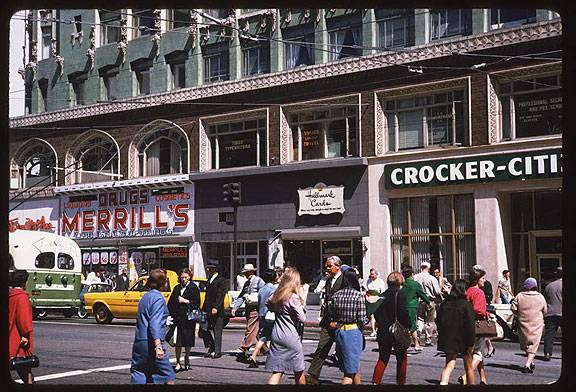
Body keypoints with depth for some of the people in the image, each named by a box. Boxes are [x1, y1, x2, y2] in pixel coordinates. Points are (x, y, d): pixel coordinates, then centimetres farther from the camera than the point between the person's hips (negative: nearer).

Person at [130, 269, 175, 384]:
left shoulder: (145, 297, 14)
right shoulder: (158, 297, -10)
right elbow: (155, 323, -20)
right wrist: (158, 346, -26)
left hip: (139, 342, 8)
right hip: (152, 343, -8)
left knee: (137, 374, 9)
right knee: (168, 375, -1)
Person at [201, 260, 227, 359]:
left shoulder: (221, 280, -7)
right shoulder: (209, 280, 19)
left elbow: (221, 295, -15)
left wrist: (216, 307, -24)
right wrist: (203, 308, 16)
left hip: (217, 310, -8)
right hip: (208, 310, 8)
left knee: (217, 331, -2)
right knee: (204, 329, 3)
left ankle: (217, 351, 4)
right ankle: (211, 348, 17)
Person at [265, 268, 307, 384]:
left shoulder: (276, 295, 4)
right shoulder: (293, 298, -15)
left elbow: (268, 304, 23)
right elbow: (302, 319, -13)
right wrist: (301, 308, 4)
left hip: (276, 334, 6)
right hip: (290, 335, -6)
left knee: (277, 371, 5)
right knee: (299, 370, 14)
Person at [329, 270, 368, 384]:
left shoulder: (336, 295, 2)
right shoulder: (358, 295, -11)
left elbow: (331, 319, 4)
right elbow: (362, 319, -13)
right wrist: (366, 319, 7)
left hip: (338, 331, 5)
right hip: (354, 332, -5)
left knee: (355, 365, 21)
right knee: (351, 370, -1)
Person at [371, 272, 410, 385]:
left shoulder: (382, 296, 6)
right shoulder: (400, 295, -12)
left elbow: (376, 313, 10)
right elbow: (404, 313, -17)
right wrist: (408, 325, -3)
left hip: (383, 333, 5)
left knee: (383, 359, 11)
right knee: (402, 358, 12)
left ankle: (375, 381, 0)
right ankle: (400, 381, 16)